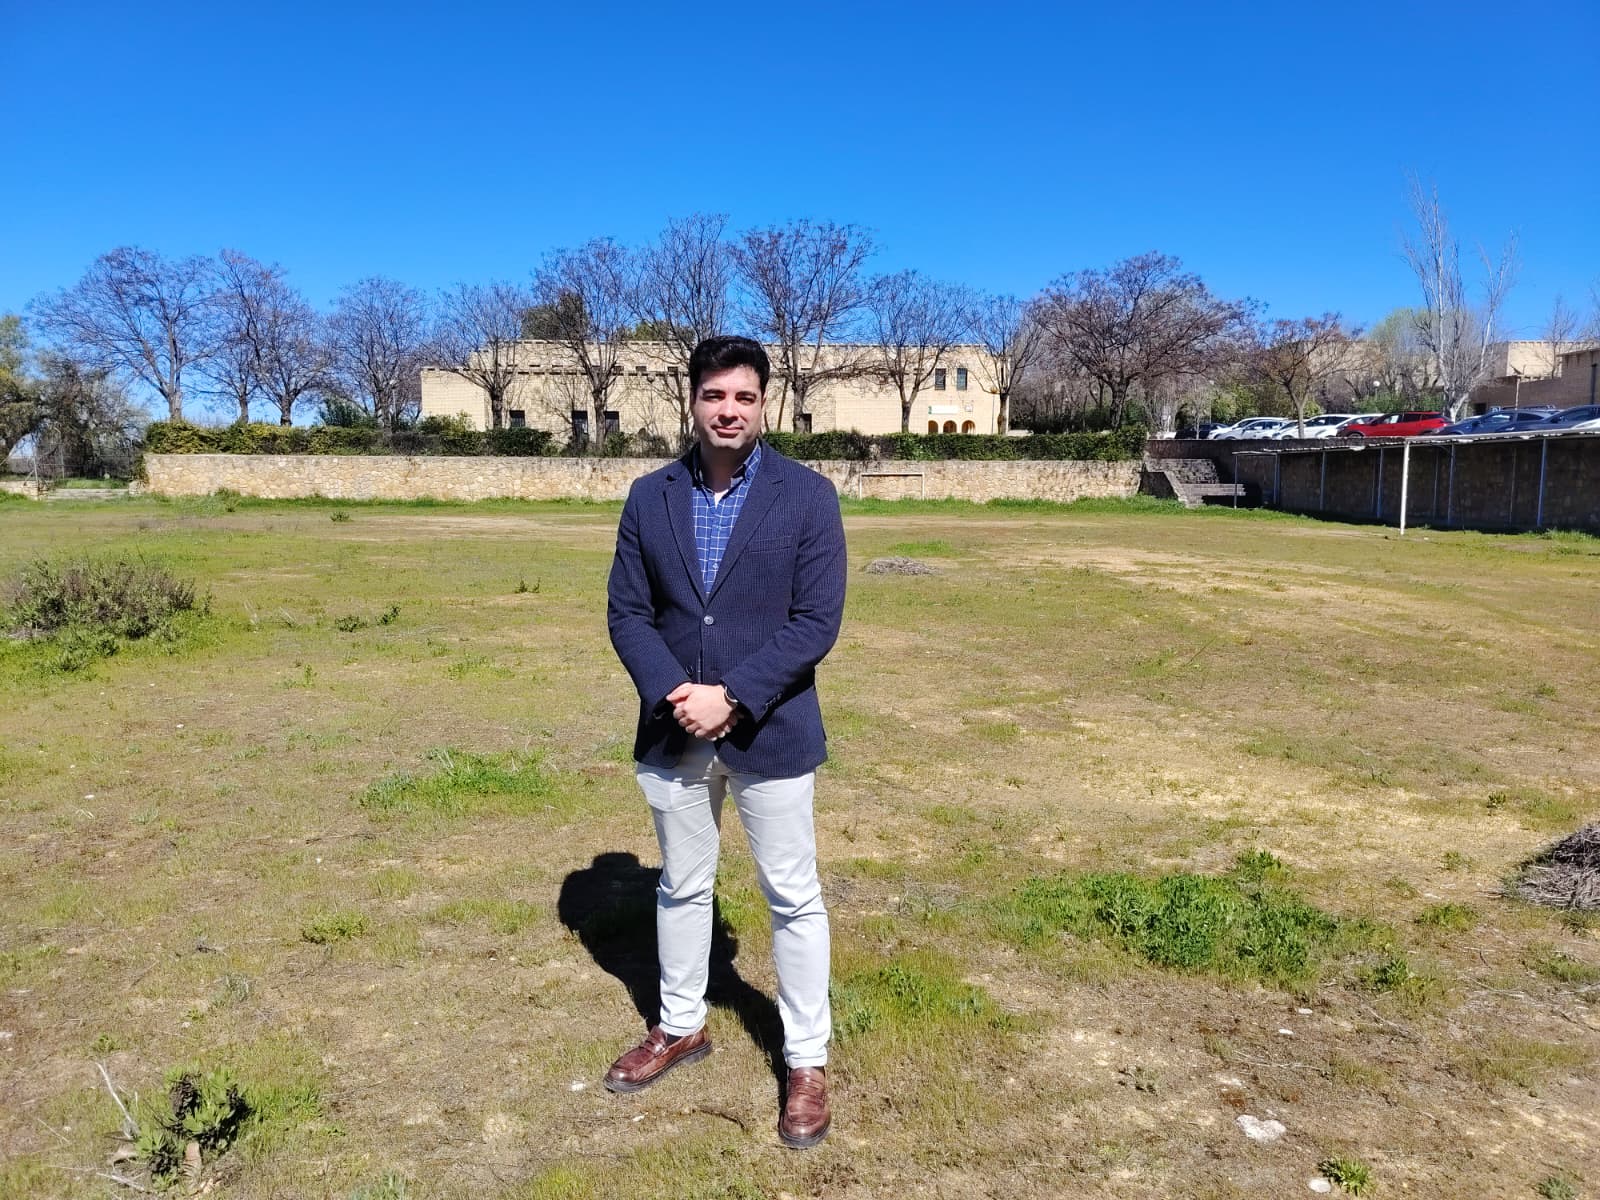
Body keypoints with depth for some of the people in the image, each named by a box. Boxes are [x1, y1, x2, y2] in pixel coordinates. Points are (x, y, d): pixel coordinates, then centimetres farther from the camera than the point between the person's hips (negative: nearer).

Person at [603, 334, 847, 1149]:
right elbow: (626, 612, 1)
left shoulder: (807, 496, -7)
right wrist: (672, 695, -16)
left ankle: (807, 1061, 25)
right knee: (681, 887, 18)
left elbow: (817, 621, -12)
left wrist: (730, 698, -19)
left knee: (792, 896, 8)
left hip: (770, 731, -3)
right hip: (673, 731, 3)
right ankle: (681, 1027, 39)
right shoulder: (649, 497, 2)